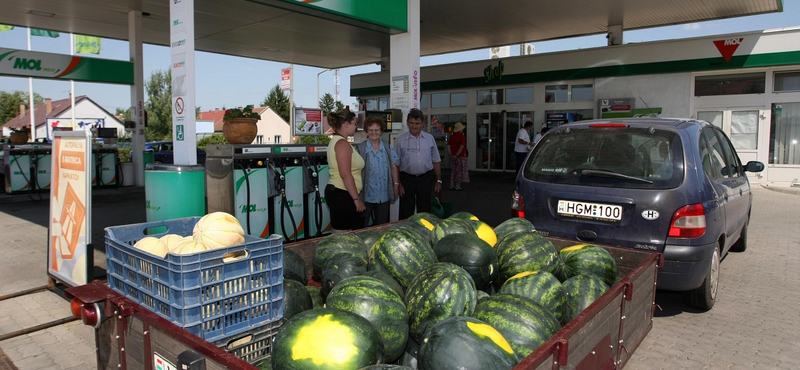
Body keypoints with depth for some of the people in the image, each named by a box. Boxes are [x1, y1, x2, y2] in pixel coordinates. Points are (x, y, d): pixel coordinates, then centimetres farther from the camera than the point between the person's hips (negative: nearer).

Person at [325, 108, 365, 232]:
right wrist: (356, 199, -19)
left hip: (335, 192, 11)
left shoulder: (336, 141, 18)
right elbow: (346, 175, -21)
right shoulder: (342, 143, -14)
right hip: (342, 194, -11)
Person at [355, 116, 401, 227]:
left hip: (384, 195, 4)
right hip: (367, 195, -4)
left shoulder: (387, 147, 7)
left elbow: (393, 167, 10)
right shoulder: (361, 148, -6)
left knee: (382, 225, 14)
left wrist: (396, 185, 5)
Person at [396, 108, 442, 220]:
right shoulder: (401, 139, 0)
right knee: (406, 213, 4)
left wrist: (438, 180, 7)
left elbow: (436, 161, 10)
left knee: (425, 211, 10)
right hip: (407, 178, -2)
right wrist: (398, 183, -6)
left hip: (425, 178, 2)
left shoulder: (429, 138, 6)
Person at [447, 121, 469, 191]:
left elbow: (448, 147, 3)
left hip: (453, 157, 5)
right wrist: (456, 155, -14)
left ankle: (452, 186, 14)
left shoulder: (452, 137, 6)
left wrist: (451, 155, 2)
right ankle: (457, 187, 3)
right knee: (460, 171, 2)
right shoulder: (462, 136, -10)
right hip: (461, 156, -5)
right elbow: (462, 147, -19)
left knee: (453, 171, 13)